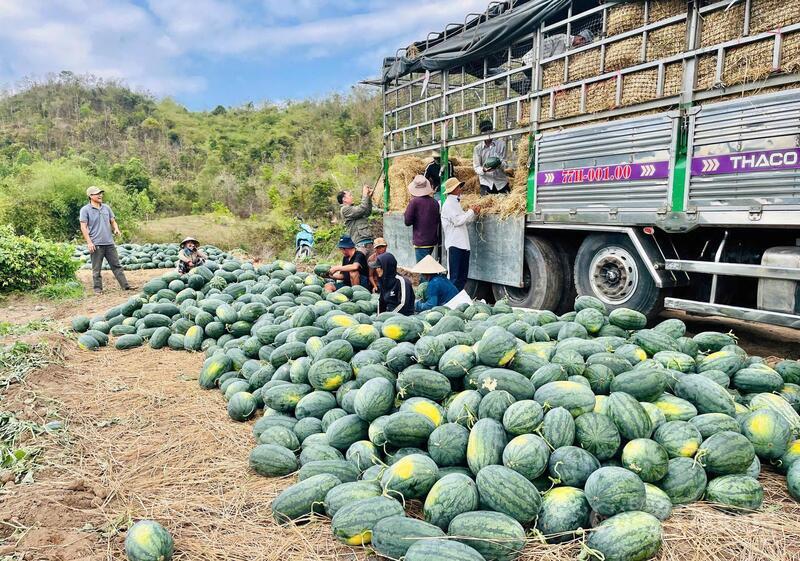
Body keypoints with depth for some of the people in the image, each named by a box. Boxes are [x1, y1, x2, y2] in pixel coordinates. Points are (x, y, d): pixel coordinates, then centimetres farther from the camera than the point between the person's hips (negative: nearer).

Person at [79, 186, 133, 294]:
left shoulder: (106, 207, 12)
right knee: (96, 269, 3)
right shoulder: (85, 210, -3)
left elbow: (113, 221, 20)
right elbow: (83, 227, -6)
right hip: (96, 244, -4)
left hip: (109, 243, 4)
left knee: (116, 265, 6)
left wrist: (116, 229, -2)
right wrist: (89, 242, -13)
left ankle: (125, 285, 7)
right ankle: (98, 288, 11)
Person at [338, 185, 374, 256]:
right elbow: (362, 209, -14)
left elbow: (368, 212, 28)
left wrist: (369, 197, 19)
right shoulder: (344, 209, -4)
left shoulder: (353, 209, 24)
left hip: (368, 242, 9)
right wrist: (365, 195, -2)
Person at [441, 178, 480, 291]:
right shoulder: (448, 204, -8)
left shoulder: (456, 202, 21)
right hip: (455, 244, -9)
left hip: (463, 243, 9)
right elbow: (458, 220, -16)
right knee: (455, 277, -8)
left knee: (463, 277, 11)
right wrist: (471, 211, -6)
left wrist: (475, 213, 7)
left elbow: (465, 220, 24)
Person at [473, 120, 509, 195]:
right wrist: (483, 170, -27)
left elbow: (504, 163, -4)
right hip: (486, 182, 0)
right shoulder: (478, 148, -2)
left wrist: (499, 164, -29)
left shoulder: (501, 144, -2)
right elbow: (476, 167, -4)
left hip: (501, 181, 0)